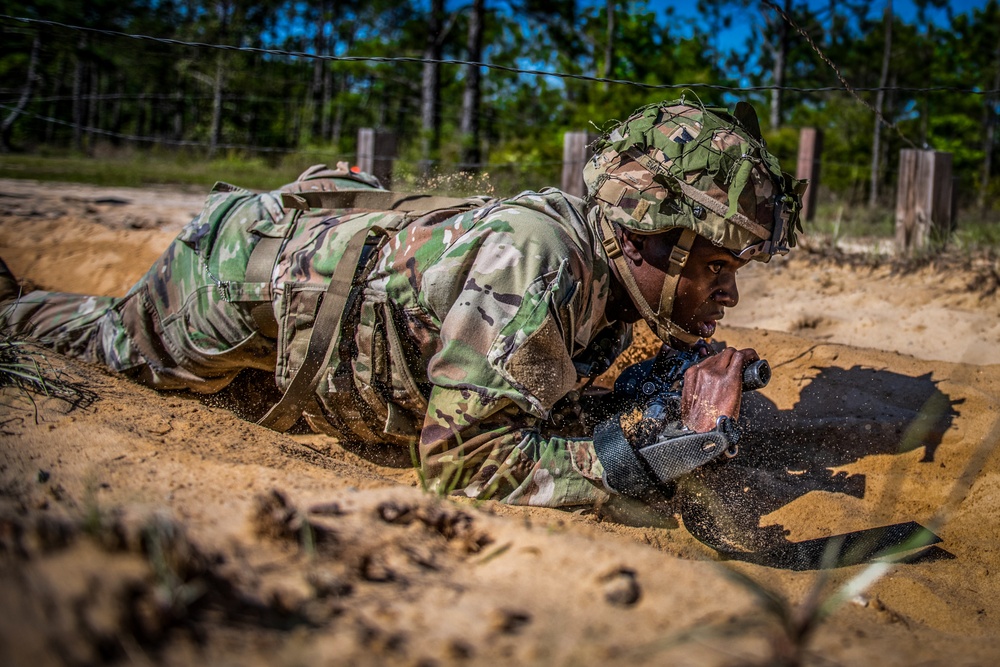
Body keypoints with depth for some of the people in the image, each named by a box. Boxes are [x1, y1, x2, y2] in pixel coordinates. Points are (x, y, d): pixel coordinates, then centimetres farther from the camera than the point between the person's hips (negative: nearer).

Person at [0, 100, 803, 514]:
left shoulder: (607, 265, -12)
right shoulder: (533, 257, -39)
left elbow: (544, 398, -4)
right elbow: (461, 456, -39)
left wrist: (670, 394, -21)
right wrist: (649, 452, -43)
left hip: (321, 233, 7)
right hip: (240, 267, -7)